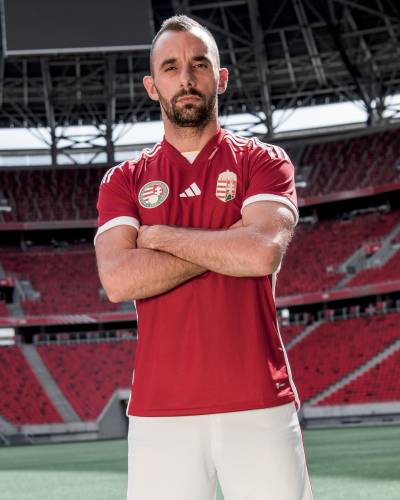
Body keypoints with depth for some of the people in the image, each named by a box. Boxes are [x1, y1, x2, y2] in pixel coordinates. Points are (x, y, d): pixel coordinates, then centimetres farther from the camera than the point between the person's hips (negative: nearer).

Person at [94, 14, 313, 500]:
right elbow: (119, 281, -6)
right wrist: (231, 245, -7)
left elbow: (264, 253, -13)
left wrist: (161, 235, -3)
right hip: (159, 413, 1)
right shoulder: (123, 180, 10)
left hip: (259, 406, -1)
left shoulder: (262, 162, 6)